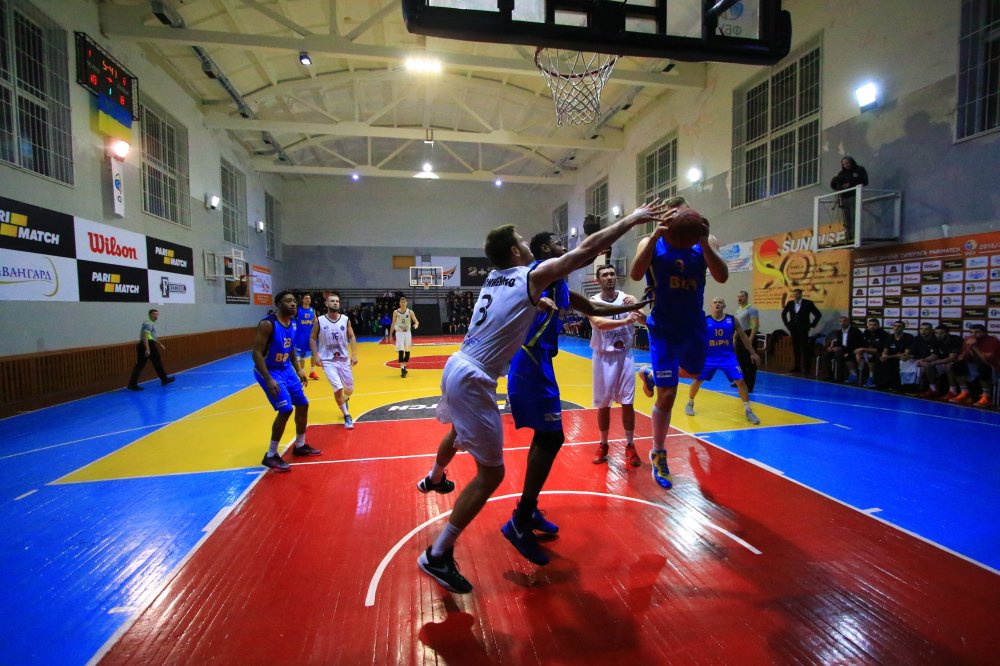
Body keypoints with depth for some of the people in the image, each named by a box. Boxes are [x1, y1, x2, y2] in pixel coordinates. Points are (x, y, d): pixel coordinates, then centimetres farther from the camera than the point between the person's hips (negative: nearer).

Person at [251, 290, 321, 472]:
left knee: (303, 405, 12)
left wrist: (298, 369, 14)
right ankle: (271, 456, 0)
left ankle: (300, 446, 29)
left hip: (286, 370, 9)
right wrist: (268, 379, -28)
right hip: (269, 371, -9)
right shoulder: (268, 324, -22)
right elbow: (256, 353, -24)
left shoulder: (293, 323, 3)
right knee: (285, 410, -16)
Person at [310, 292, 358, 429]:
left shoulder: (346, 319, -3)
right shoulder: (319, 321, -8)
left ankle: (345, 399, 50)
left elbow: (352, 337, 2)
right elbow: (312, 339, 0)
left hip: (344, 359, 3)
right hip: (328, 360, -3)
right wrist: (316, 355, -10)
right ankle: (347, 416, 7)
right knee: (338, 388, -13)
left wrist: (354, 354, -7)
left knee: (350, 388, 11)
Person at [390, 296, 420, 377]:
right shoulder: (396, 312, -5)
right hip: (399, 333, -2)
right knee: (401, 351, -13)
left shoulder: (410, 312, -4)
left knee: (407, 351, 8)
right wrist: (390, 335, 2)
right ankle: (402, 369, -13)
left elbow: (416, 321, -6)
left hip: (407, 332, 2)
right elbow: (393, 324, 2)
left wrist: (416, 325, -31)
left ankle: (404, 366, 27)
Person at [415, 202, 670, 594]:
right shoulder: (532, 276, -10)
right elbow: (584, 251, -10)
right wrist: (632, 219, -1)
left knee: (458, 433, 36)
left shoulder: (495, 276, 11)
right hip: (473, 381, -9)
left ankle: (434, 479, 65)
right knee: (490, 474, -1)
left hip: (457, 367, 9)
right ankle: (437, 556, 8)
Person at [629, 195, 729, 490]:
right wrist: (656, 234, -38)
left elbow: (722, 277, -18)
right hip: (664, 329, -4)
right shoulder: (651, 243, -9)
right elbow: (635, 274, -27)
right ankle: (658, 456, 16)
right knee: (667, 396, -3)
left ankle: (652, 374, 55)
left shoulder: (705, 241, -3)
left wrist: (703, 241, -32)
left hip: (695, 326, 4)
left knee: (693, 371, 27)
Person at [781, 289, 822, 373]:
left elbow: (818, 314, -1)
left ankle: (805, 367, 2)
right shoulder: (790, 303, 5)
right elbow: (783, 314, 20)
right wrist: (787, 324, 12)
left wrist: (811, 325, -3)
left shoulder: (808, 303, -5)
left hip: (803, 330, -3)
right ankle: (797, 366, 10)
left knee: (804, 349, -2)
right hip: (793, 330, 3)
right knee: (795, 348, 5)